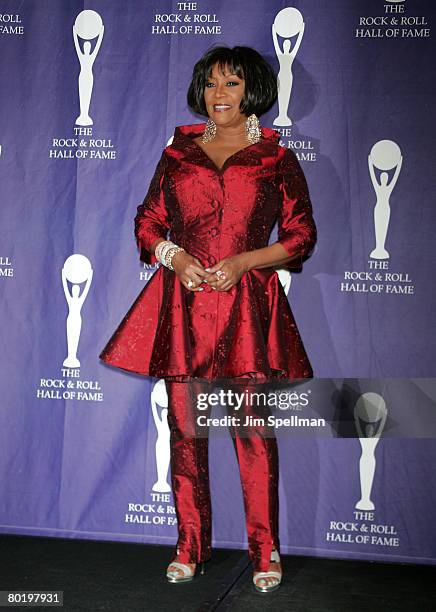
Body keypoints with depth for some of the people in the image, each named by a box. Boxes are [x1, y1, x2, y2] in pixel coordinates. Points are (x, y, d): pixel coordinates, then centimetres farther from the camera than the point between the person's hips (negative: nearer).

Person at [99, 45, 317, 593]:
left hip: (248, 304, -2)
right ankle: (190, 546, 19)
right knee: (185, 429, 5)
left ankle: (265, 552, 12)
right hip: (183, 302, 2)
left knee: (253, 429, -3)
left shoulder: (276, 158, 7)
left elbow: (300, 237, 5)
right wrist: (175, 258, -5)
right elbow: (148, 223, 15)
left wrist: (244, 261, -9)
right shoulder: (178, 153, 14)